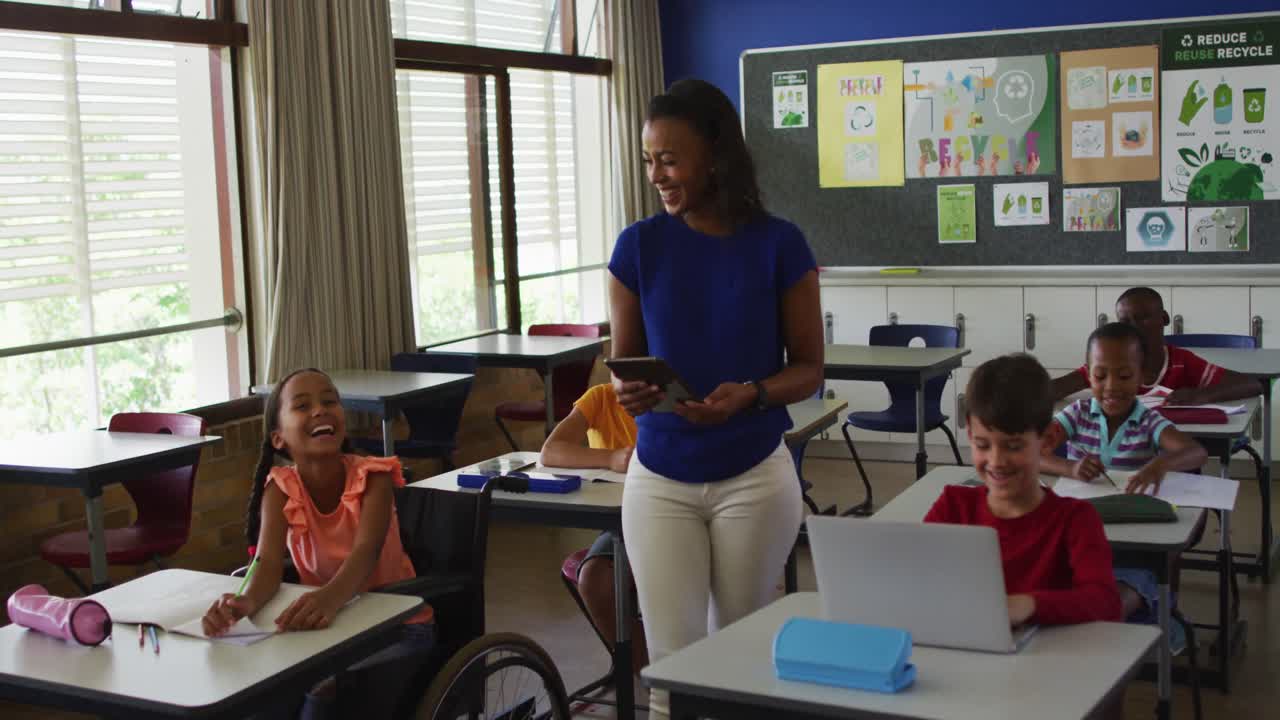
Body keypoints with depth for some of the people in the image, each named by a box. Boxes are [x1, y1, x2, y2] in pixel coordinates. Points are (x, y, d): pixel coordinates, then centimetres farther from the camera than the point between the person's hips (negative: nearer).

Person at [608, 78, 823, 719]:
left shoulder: (778, 245, -6)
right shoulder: (638, 246, -2)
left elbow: (809, 369, -1)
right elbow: (623, 361, 6)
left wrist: (750, 394, -21)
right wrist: (627, 391, -17)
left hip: (754, 476, -1)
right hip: (659, 479, 1)